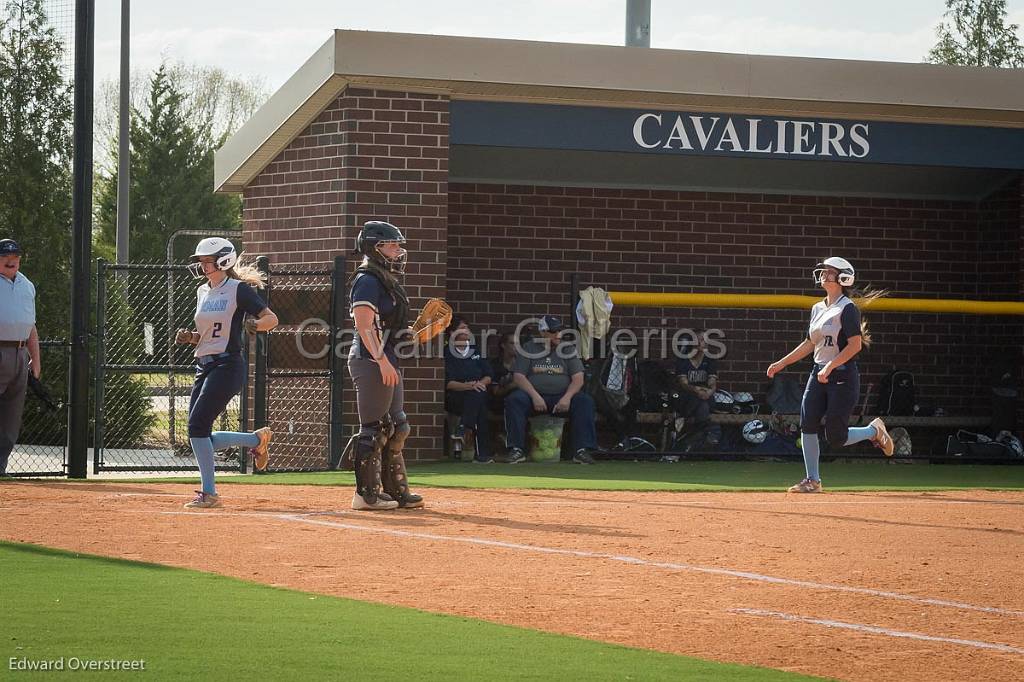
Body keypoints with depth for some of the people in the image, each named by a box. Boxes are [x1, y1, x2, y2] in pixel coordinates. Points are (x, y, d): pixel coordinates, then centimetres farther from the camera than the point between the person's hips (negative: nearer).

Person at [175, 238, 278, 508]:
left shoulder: (238, 289, -6)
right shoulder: (202, 292, 16)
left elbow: (272, 318, -8)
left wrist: (256, 324, -29)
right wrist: (189, 337, 3)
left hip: (228, 366, -9)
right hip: (204, 367, 9)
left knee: (197, 425, -17)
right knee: (200, 435, 4)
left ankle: (209, 493, -9)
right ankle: (257, 439, 24)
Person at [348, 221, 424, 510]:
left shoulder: (387, 281, 18)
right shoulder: (368, 281, -12)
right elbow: (365, 326, -21)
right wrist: (382, 361, -27)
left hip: (387, 363, 11)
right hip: (371, 363, -11)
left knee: (396, 428, 13)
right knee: (374, 429, -7)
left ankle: (396, 490, 19)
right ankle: (366, 493, -3)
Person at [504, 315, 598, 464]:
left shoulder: (568, 350, 12)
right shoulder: (528, 350, 8)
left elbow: (578, 379, 3)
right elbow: (518, 377, -2)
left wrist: (567, 397, -16)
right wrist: (535, 396, -18)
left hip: (562, 397, 1)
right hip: (534, 395, -1)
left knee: (585, 401, -26)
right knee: (513, 400, -31)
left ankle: (582, 450, -28)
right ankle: (516, 450, -30)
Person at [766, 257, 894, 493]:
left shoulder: (847, 309, -10)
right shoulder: (818, 308, 14)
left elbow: (855, 345, -18)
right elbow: (809, 344, 23)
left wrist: (830, 367, -24)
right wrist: (781, 363, 20)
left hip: (843, 377, -7)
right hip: (818, 374, 7)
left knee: (836, 437, -8)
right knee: (807, 425, -7)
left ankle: (874, 430, 20)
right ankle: (812, 480, 0)